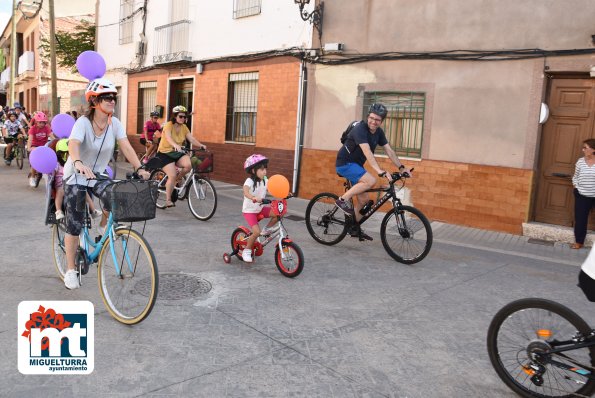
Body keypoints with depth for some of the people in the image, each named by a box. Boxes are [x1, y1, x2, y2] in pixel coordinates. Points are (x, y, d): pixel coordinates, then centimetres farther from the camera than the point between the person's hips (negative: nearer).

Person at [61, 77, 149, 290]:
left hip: (99, 174, 4)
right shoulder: (83, 122, -23)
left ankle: (104, 227, 9)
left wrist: (140, 168, -31)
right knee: (74, 225, -4)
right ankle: (70, 270, 12)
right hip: (76, 176, -4)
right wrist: (79, 163, -60)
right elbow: (73, 144, -40)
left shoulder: (114, 123, -10)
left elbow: (126, 147, -18)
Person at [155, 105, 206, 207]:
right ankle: (168, 201, -4)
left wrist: (201, 145, -25)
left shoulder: (184, 127, 4)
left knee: (188, 164, -26)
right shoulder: (168, 125, -14)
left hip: (177, 153, 5)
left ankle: (177, 180, 3)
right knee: (172, 176, -19)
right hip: (165, 153, -5)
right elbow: (168, 138, -33)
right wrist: (175, 145, -53)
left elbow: (191, 139, -6)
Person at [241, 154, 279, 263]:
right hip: (249, 210, -6)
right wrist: (254, 198, -59)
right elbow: (246, 192, -40)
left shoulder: (265, 180, -1)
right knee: (256, 232, -19)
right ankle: (247, 250, 5)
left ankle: (267, 229, 9)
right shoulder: (250, 181, -21)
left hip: (260, 208, 6)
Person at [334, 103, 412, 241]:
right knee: (371, 181, -28)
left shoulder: (379, 132, 2)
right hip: (344, 163, -8)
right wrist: (381, 171, -43)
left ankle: (355, 228, 21)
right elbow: (367, 152, -35)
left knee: (363, 199, 8)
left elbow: (389, 151, 2)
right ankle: (343, 199, -16)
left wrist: (402, 167, -9)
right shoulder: (360, 129, -24)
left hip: (356, 165, 8)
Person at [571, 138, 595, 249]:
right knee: (580, 218, 6)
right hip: (582, 196, 2)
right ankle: (579, 242, 20)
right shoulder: (580, 161, 0)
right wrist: (576, 187, 1)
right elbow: (575, 177, 12)